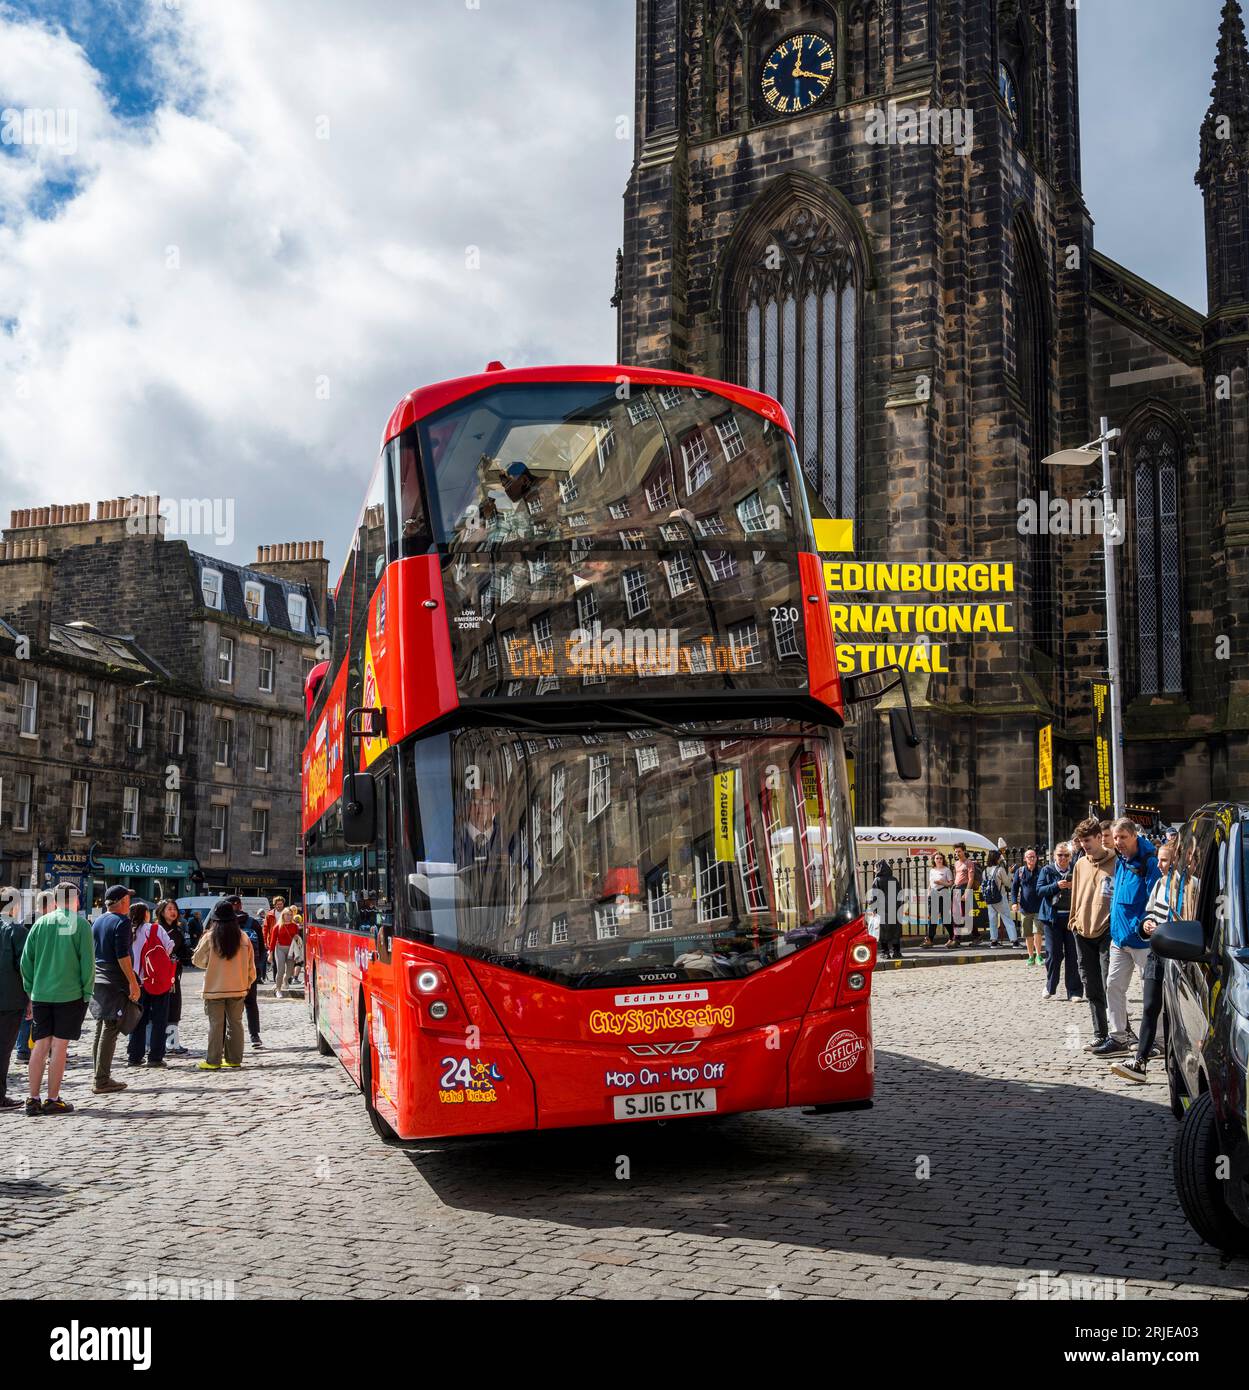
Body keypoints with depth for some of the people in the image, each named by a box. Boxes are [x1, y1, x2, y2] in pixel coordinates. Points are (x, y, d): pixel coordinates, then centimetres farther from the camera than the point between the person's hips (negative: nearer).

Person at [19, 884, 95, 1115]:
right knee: (59, 1046, 1)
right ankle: (53, 1100, 3)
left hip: (41, 994, 3)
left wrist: (30, 989, 14)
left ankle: (32, 1098, 8)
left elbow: (26, 960, 6)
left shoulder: (41, 923, 5)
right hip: (69, 993, -3)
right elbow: (88, 961, -8)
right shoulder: (80, 924, -5)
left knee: (40, 1046, 8)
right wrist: (87, 992, 1)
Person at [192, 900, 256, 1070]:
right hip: (238, 988, 3)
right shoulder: (243, 937, -2)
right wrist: (248, 983, 16)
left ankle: (213, 1061, 3)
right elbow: (250, 964, 4)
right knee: (235, 1023, 11)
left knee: (216, 1025, 2)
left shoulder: (210, 937, -10)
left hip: (215, 988, -3)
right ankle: (234, 1059, 14)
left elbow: (198, 960, -1)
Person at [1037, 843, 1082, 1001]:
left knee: (1073, 954, 2)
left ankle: (1074, 992, 9)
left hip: (1072, 916, 0)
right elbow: (1039, 890, -3)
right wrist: (1056, 886, -17)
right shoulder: (1047, 871, 4)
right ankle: (1050, 987, 21)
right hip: (1053, 917, 0)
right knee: (1053, 954, 2)